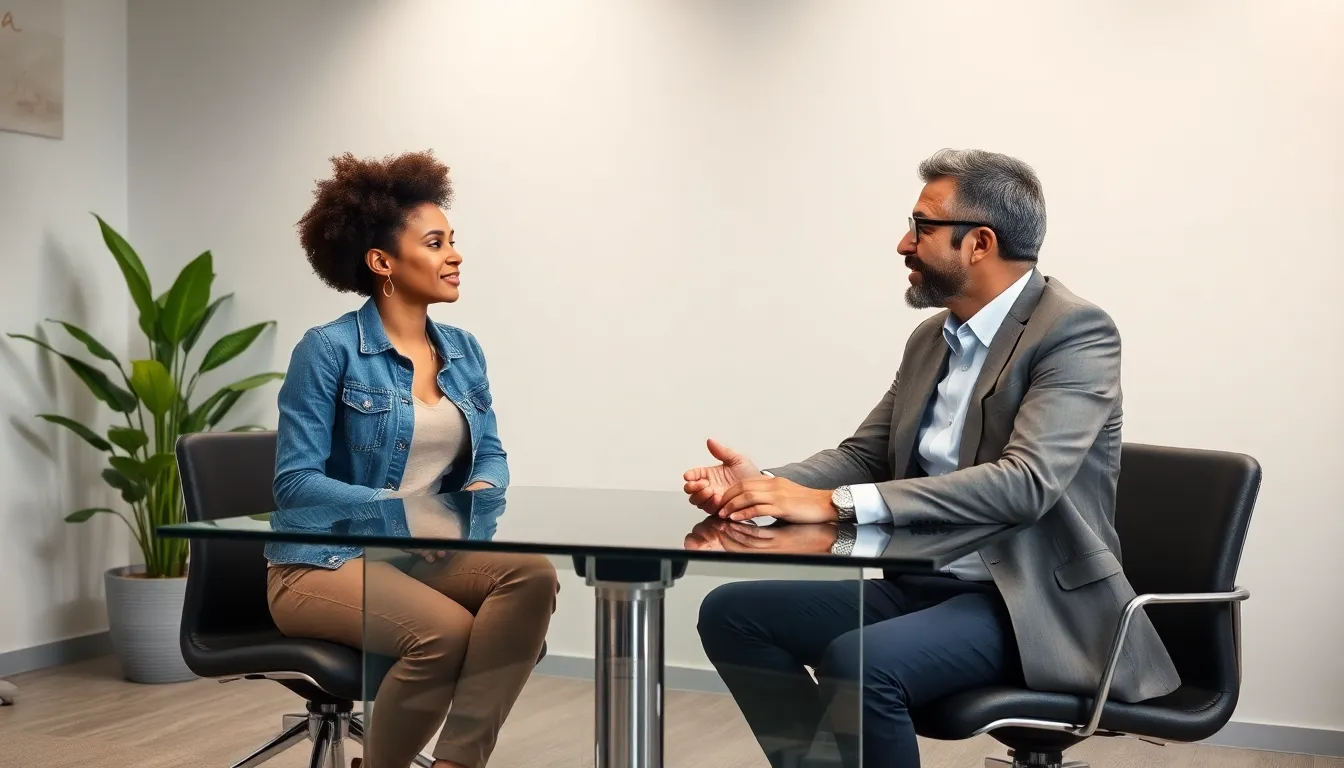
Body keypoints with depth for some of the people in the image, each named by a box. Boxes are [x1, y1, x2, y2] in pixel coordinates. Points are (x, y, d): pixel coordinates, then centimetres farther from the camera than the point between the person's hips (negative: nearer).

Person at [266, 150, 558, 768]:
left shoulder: (463, 351, 10)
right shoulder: (329, 350, -10)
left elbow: (491, 455, 11)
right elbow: (295, 484, -14)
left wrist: (480, 491, -13)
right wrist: (400, 509, -23)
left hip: (426, 555, 6)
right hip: (324, 563, -6)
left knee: (532, 574, -25)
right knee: (445, 630, -33)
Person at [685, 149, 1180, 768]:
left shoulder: (1075, 332, -14)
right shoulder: (932, 337, 11)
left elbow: (1026, 483, -27)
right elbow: (865, 455, 12)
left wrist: (835, 503, -32)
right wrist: (766, 485, -10)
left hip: (1028, 604, -8)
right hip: (921, 586, 8)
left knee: (859, 663, -32)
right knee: (731, 613, -4)